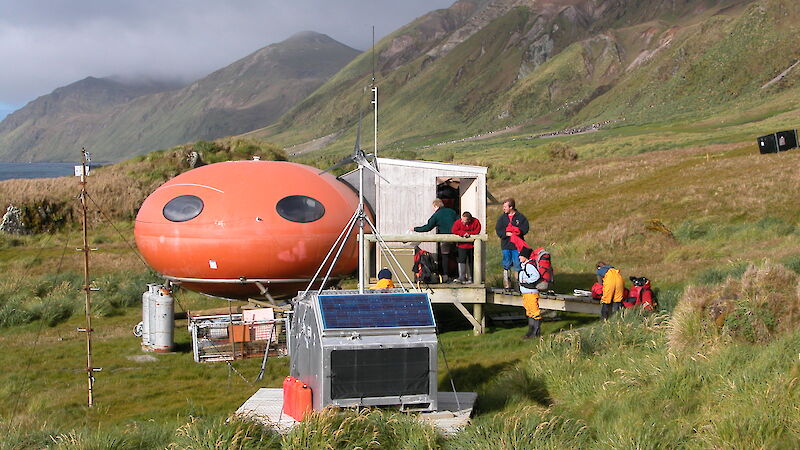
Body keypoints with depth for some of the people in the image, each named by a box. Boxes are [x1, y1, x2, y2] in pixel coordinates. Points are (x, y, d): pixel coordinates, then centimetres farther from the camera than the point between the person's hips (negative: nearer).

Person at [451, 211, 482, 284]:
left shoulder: (476, 222, -12)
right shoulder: (458, 222, -9)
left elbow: (476, 231, -13)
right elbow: (454, 231, -13)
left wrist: (468, 233, -20)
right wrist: (463, 233, -23)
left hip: (472, 245, 0)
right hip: (462, 245, 0)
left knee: (471, 261, 9)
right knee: (462, 260, -10)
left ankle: (470, 278, 18)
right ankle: (462, 277, -8)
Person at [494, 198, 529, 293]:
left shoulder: (520, 217, 1)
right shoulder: (502, 217, 9)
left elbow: (525, 229, -5)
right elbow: (498, 230, 1)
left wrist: (516, 231, -17)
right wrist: (506, 233, -15)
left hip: (517, 246, -3)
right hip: (505, 245, 3)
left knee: (518, 266, -2)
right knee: (506, 266, 5)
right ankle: (507, 286, 10)